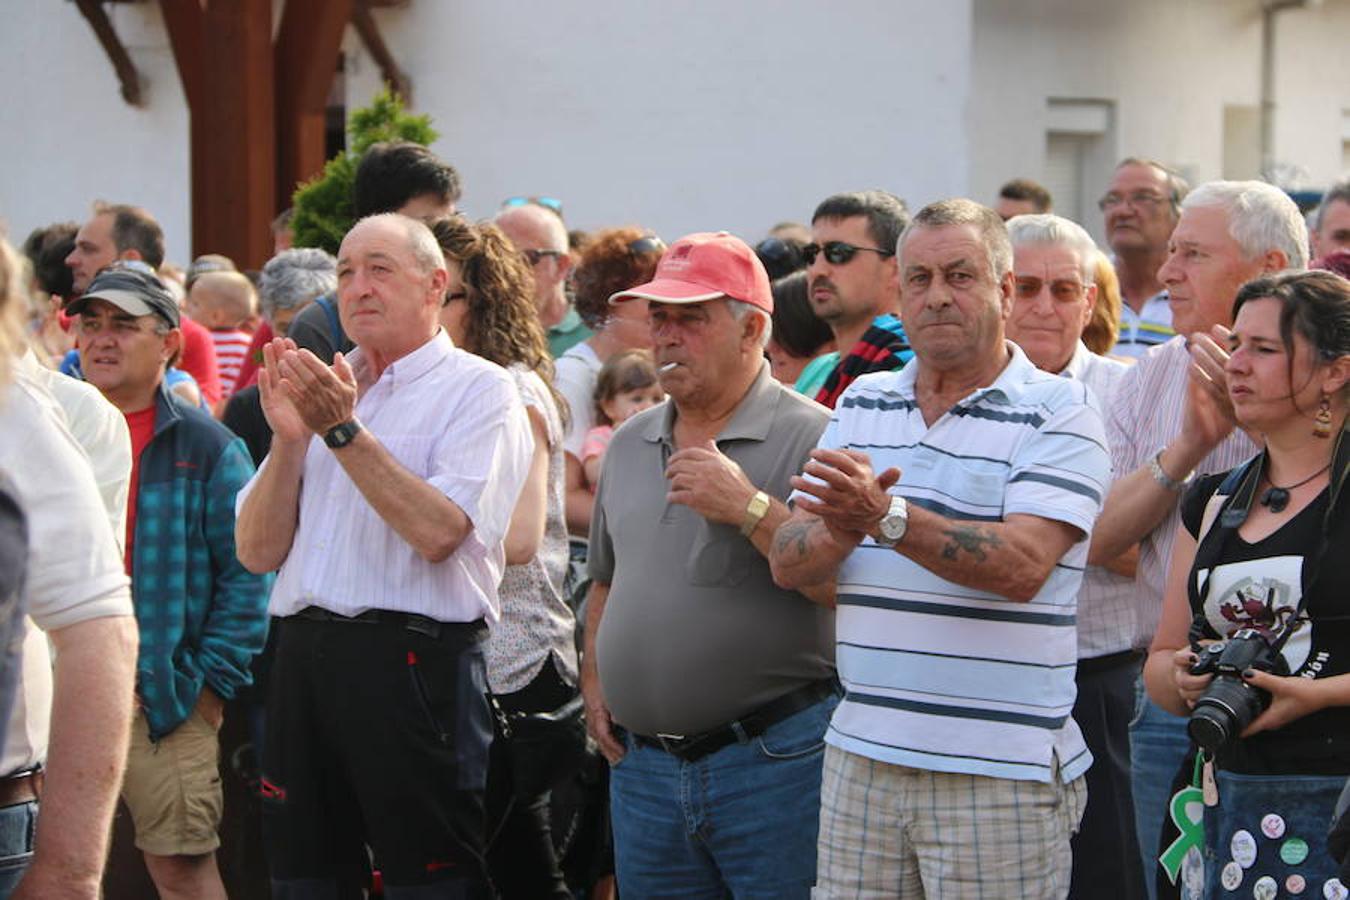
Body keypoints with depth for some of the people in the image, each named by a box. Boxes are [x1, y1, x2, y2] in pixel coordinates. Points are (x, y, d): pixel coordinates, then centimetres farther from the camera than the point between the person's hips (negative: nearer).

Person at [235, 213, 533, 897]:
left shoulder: (478, 391, -1)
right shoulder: (323, 389, 18)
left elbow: (438, 532, -16)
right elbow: (259, 551, 11)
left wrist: (344, 430, -15)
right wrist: (289, 437, -3)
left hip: (413, 660, -6)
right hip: (303, 656, 6)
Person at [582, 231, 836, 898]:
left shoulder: (811, 438, -7)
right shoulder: (630, 444, 15)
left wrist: (750, 508, -20)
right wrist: (593, 681, 12)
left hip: (775, 763, -6)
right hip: (642, 763, 6)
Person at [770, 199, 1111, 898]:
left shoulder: (1058, 413, -4)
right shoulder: (860, 405, 13)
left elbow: (1022, 568, -18)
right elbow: (787, 563, 6)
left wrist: (888, 517, -29)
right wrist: (843, 526, -16)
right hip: (860, 755, 5)